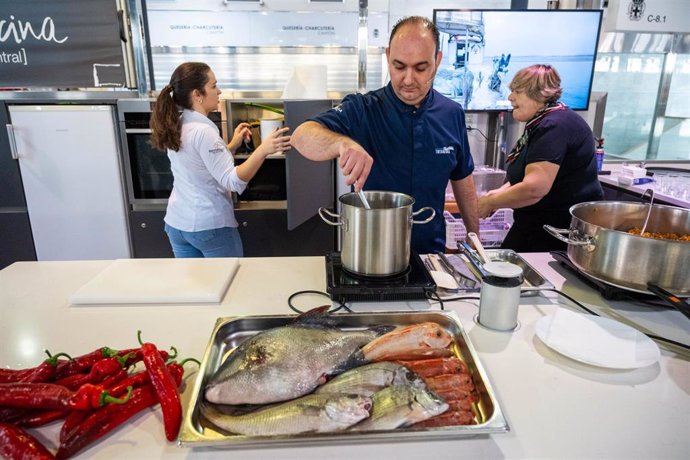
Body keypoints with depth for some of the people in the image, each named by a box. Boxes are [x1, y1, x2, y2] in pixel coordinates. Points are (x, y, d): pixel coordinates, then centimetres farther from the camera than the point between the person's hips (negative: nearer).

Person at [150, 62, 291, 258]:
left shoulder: (175, 127, 4)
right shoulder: (203, 131, -22)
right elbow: (232, 181, -28)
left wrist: (233, 145, 9)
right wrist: (263, 150, -37)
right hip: (211, 226, -8)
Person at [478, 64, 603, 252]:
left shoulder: (555, 126, -21)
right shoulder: (540, 124, 11)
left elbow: (534, 188, -31)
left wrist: (490, 203, -17)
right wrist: (500, 192, 2)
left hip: (565, 232, -9)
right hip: (535, 225, 9)